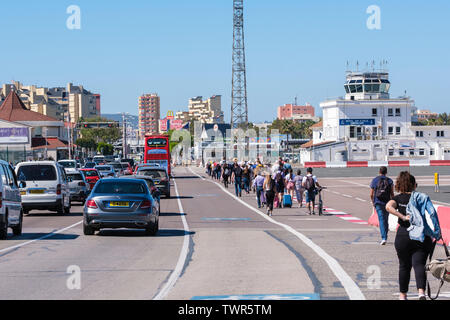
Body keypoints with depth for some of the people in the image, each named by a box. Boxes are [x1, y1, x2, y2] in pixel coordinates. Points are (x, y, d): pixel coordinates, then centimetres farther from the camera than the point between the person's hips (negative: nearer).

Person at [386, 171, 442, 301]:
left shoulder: (398, 198, 4)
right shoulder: (422, 197, 5)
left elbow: (388, 206, -18)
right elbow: (433, 213, -7)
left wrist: (403, 217, -15)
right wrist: (437, 231, -3)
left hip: (403, 236, 0)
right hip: (422, 236, 0)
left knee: (404, 266, 15)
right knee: (419, 264, -5)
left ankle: (403, 295, 24)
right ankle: (421, 292, -28)